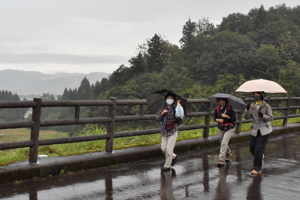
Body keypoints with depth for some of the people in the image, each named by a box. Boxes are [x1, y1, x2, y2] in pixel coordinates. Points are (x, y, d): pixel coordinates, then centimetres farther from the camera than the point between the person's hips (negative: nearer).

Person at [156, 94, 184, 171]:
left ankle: (167, 166, 8)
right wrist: (162, 114, -18)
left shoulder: (175, 108, -9)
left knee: (169, 149, -6)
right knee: (163, 148, 7)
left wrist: (179, 106, -29)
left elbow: (180, 117, -25)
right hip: (165, 131, 5)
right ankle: (174, 156, 35)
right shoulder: (162, 108, 5)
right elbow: (158, 118, 0)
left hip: (173, 131, -5)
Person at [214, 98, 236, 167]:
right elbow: (214, 117, 6)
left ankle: (221, 160, -12)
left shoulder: (230, 108, -11)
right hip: (220, 128, 5)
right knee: (222, 143, 16)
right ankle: (228, 154, 44)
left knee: (224, 143, -15)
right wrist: (218, 120, -15)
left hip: (229, 128, -5)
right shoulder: (217, 108, 0)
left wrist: (227, 116, -27)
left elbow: (234, 119, -12)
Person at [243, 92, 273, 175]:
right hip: (255, 130, 4)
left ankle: (257, 168, 4)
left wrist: (263, 116, -22)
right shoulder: (252, 106, 5)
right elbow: (246, 117, -1)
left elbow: (270, 117, -5)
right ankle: (261, 157, 39)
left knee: (258, 149, -9)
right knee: (252, 149, 6)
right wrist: (247, 109, -18)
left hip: (264, 130, -4)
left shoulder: (266, 106, -4)